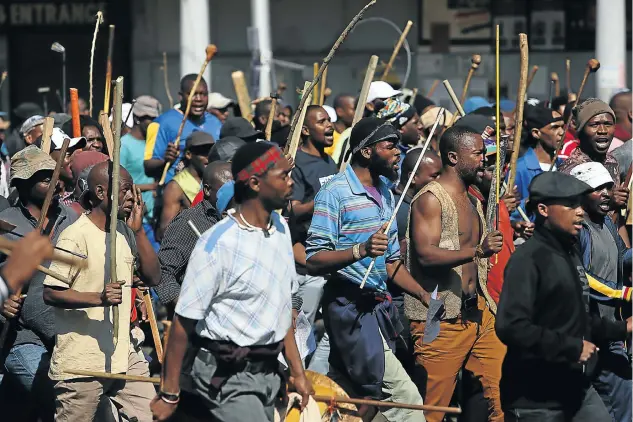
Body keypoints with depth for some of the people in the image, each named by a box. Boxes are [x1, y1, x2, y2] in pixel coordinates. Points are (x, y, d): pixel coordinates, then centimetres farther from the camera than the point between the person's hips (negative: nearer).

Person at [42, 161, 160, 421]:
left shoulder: (125, 232, 11)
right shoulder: (76, 236, -13)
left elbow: (153, 277, 8)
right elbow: (50, 293, -16)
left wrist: (138, 229, -1)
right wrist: (98, 298, -30)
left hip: (123, 357, 7)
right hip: (80, 362, -7)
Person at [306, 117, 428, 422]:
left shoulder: (385, 193, 17)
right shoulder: (335, 194, -10)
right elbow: (313, 261, -17)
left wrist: (424, 295, 12)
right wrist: (361, 250, -30)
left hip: (378, 305, 9)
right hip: (350, 307, -8)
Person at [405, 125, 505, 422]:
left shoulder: (473, 202, 19)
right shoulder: (431, 199, -9)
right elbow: (426, 255, -22)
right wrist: (477, 251, -32)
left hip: (478, 313, 8)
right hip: (439, 318, -8)